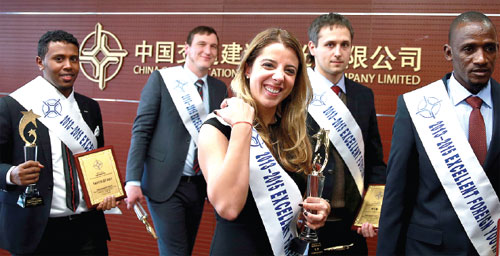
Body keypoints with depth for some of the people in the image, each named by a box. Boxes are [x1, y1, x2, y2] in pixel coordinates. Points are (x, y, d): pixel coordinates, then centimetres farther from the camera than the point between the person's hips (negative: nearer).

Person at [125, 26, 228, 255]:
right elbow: (141, 130, -7)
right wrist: (133, 180, -13)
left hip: (199, 184, 5)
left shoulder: (220, 88, 7)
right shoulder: (161, 79, -5)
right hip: (165, 183, -4)